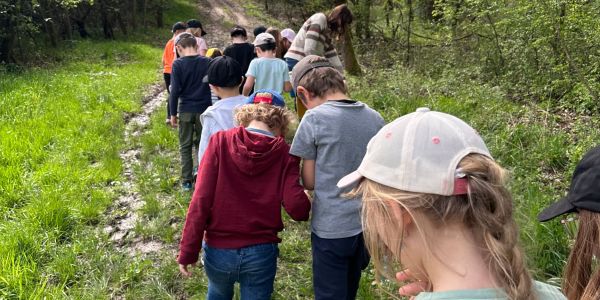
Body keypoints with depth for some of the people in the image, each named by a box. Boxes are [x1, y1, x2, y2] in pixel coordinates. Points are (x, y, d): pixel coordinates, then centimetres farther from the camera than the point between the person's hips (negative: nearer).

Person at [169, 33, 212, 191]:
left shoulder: (178, 64, -9)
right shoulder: (207, 62, -1)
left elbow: (175, 90, -9)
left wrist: (173, 113, -1)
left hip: (185, 110, -2)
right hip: (204, 109, 2)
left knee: (185, 146, 10)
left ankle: (186, 181, 14)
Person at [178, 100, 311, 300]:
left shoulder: (220, 141, -9)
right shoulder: (284, 153, -10)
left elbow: (200, 201, -13)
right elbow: (297, 208, -18)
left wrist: (188, 251, -6)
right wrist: (307, 205, 5)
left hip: (218, 249, 1)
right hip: (260, 253, -1)